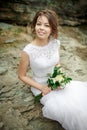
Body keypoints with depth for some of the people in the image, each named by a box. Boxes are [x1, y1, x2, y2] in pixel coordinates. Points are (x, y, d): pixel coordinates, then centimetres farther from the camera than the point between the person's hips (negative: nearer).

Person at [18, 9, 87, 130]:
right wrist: (41, 87, -17)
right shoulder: (28, 51, -25)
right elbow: (22, 75, -11)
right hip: (41, 86, -4)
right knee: (70, 109, -19)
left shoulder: (56, 43, -11)